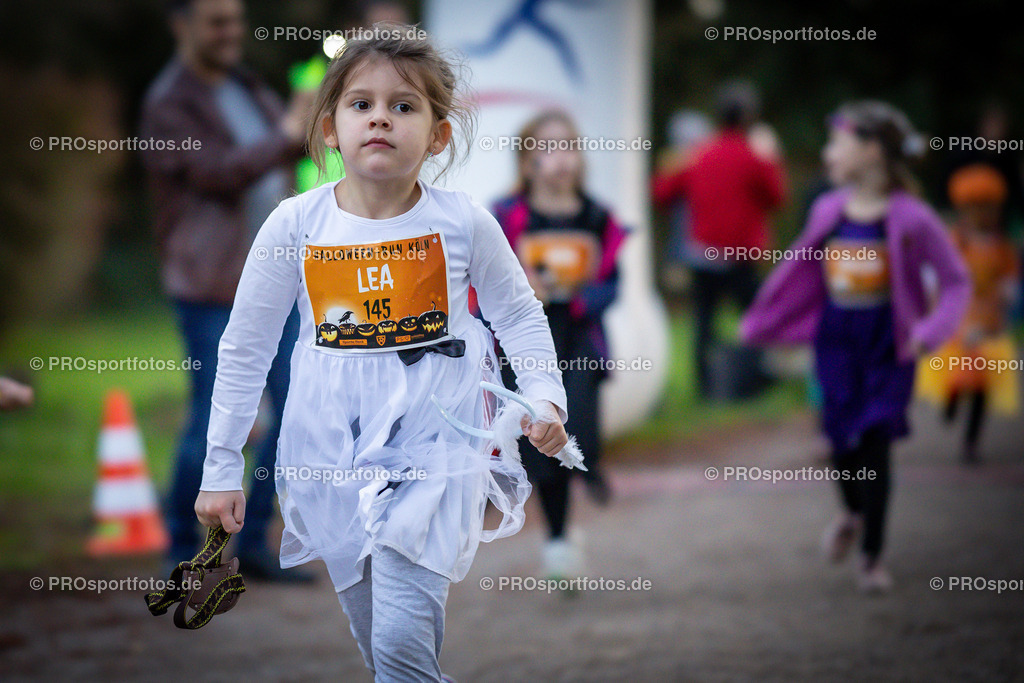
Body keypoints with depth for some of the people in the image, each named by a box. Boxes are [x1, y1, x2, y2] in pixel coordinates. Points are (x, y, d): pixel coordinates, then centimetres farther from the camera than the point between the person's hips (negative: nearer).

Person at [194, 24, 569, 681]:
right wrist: (222, 467, 5)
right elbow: (245, 348, 4)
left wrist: (545, 398, -6)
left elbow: (520, 315, 9)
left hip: (435, 444, -2)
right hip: (334, 447, 2)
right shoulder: (295, 225, -5)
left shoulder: (463, 222, -7)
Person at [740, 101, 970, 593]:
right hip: (836, 344, 4)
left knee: (874, 445, -3)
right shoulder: (828, 211, 1)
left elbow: (955, 280, -6)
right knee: (842, 441, 6)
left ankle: (872, 557, 12)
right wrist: (758, 323, 19)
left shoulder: (910, 219, -12)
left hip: (887, 349, -4)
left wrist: (930, 330, -21)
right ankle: (852, 513, 40)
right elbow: (801, 271, 15)